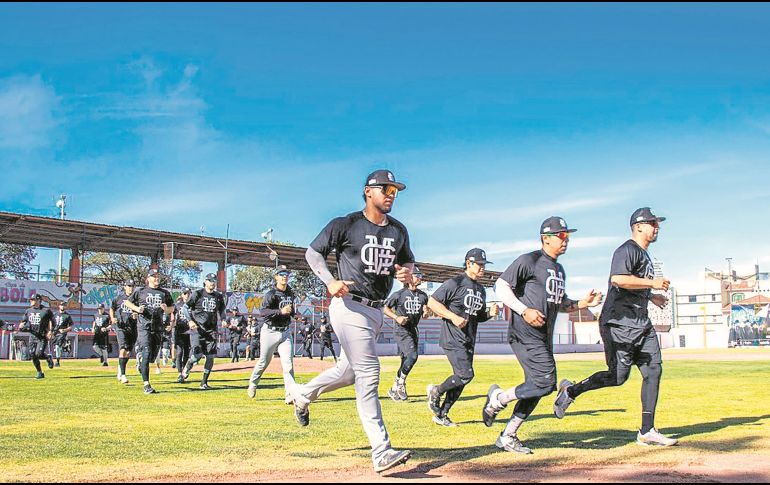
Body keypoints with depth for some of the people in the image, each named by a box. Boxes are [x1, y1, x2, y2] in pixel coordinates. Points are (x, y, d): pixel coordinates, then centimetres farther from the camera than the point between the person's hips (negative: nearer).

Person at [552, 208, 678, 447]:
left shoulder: (644, 255, 23)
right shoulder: (627, 250, -9)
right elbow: (618, 279, -27)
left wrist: (651, 296, 24)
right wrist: (652, 283, -21)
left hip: (641, 323, 10)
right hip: (619, 322, -10)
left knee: (653, 371, 0)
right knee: (618, 376, -10)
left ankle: (647, 432, 2)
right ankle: (571, 391, 12)